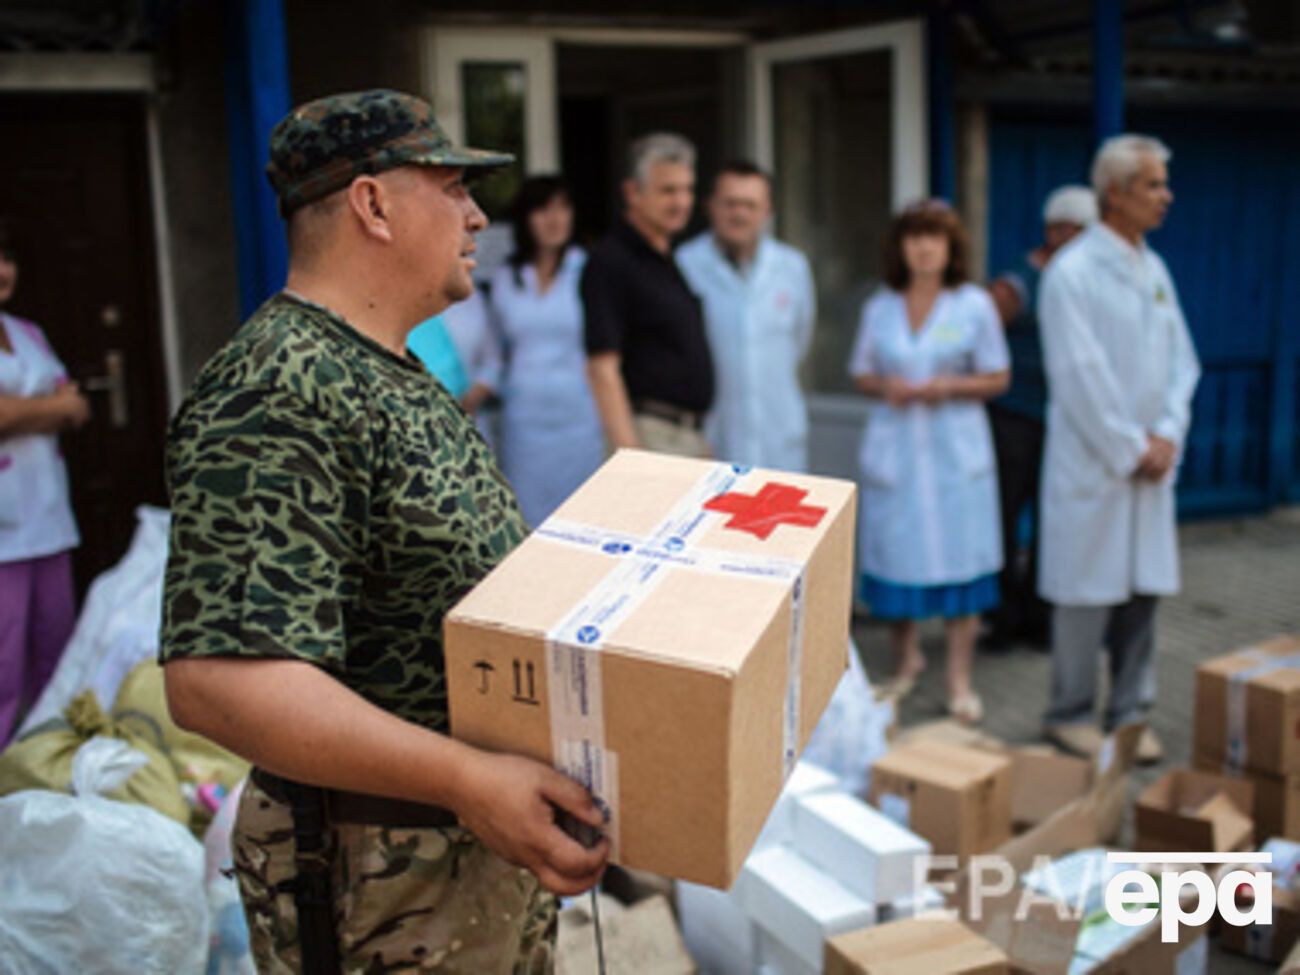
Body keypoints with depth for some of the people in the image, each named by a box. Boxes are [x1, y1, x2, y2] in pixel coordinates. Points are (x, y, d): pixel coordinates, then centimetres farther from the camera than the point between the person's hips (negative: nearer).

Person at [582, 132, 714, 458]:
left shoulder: (671, 260, 15)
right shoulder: (610, 262, -11)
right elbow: (602, 367, -17)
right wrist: (629, 456, -22)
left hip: (693, 433, 9)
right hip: (651, 434, -9)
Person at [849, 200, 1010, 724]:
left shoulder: (975, 305, 2)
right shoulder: (880, 307, 8)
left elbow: (997, 378, 4)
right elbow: (861, 375, 13)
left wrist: (950, 386, -13)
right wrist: (886, 386, -9)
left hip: (955, 448, -2)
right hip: (893, 446, 2)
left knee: (959, 559, -3)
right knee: (897, 556, 4)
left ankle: (959, 681, 7)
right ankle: (906, 660, 27)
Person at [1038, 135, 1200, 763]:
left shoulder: (1154, 270, 11)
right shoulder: (1072, 273, -11)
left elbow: (1181, 360, 12)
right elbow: (1082, 377, -15)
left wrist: (1167, 435, -2)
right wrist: (1130, 450, -12)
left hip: (1151, 462, 7)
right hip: (1093, 461, -7)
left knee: (1144, 587, 11)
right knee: (1087, 591, 1)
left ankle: (1129, 713, 24)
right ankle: (1071, 714, 17)